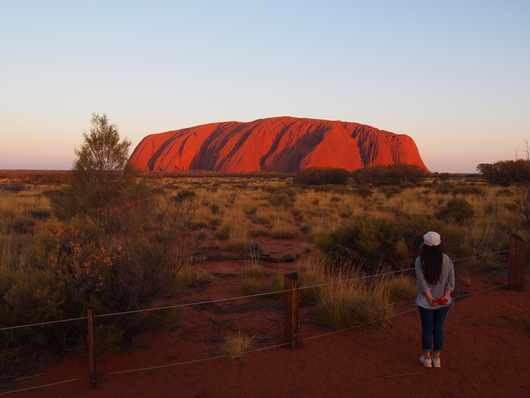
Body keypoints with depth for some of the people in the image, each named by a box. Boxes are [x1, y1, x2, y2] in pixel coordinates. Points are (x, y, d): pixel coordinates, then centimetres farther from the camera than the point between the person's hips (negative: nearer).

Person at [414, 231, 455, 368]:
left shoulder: (419, 261, -14)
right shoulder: (446, 260, -6)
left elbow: (423, 282, -17)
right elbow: (451, 279, -10)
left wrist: (430, 298, -14)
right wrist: (446, 296, -13)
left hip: (426, 302, -2)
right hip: (443, 302, 2)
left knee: (427, 329, 12)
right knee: (439, 328, 14)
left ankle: (427, 358, 25)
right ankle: (437, 359, 25)